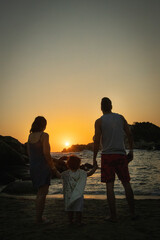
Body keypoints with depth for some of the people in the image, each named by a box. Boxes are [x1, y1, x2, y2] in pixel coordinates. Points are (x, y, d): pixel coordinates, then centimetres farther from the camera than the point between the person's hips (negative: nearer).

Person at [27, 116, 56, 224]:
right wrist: (52, 166, -6)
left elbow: (29, 152, 11)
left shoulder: (30, 136, 7)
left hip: (33, 166, 8)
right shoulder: (44, 135, -14)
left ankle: (38, 217, 23)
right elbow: (46, 153, -18)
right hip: (43, 166, -8)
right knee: (43, 193, 0)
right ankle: (39, 218, 4)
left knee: (40, 192, 18)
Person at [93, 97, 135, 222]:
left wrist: (94, 158, 0)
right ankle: (132, 212, 15)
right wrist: (131, 151, 15)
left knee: (110, 186, 1)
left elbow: (97, 141, -7)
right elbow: (129, 135, 7)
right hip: (121, 154, 3)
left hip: (107, 155, -3)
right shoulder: (121, 117, 8)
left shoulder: (99, 121, -2)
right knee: (126, 183, 12)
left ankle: (113, 215, 3)